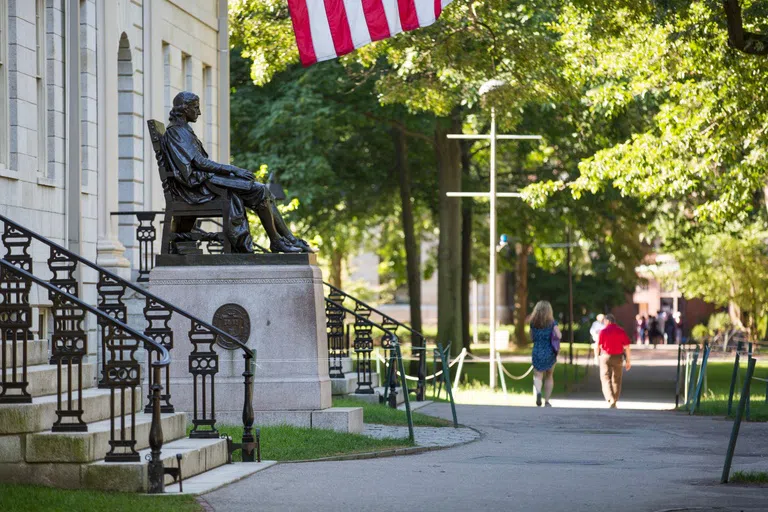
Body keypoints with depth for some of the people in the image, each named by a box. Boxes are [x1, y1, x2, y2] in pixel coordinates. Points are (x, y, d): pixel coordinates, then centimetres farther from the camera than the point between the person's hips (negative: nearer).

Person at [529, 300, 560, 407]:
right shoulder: (552, 322, -6)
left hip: (537, 352, 0)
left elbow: (532, 336, 11)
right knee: (549, 376, 17)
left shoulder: (533, 323, 1)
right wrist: (556, 332, 8)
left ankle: (538, 391, -33)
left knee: (538, 376, -1)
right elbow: (559, 336, -12)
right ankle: (547, 401, 18)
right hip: (549, 352, 0)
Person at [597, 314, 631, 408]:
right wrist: (628, 361, 5)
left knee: (606, 379, 0)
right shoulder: (621, 331, -1)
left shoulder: (603, 331, -6)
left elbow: (598, 346, 0)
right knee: (616, 381, 14)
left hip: (605, 357, -2)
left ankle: (610, 400, -20)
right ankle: (614, 402, 20)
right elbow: (627, 347, -2)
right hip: (618, 357, 2)